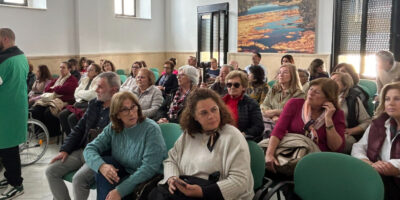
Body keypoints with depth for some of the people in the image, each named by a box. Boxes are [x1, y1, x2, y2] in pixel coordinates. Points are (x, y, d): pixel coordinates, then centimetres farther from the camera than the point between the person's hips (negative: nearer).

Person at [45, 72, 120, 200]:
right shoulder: (93, 104, 11)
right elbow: (79, 129, 15)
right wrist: (64, 150, 6)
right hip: (82, 150, 8)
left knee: (78, 179, -28)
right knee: (51, 171, -2)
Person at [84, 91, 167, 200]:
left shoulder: (151, 129, -19)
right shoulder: (112, 128, 0)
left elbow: (149, 167, -25)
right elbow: (90, 149, -4)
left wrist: (120, 191, -28)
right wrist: (101, 165, -27)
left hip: (149, 178, -5)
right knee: (102, 162, -19)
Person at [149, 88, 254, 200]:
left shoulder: (233, 136, -9)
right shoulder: (188, 134, 11)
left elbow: (240, 180, -16)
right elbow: (171, 159, 16)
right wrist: (172, 178, -7)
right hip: (184, 188, 5)